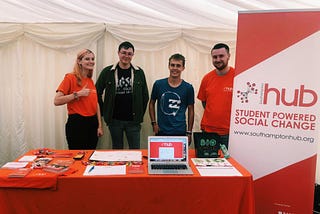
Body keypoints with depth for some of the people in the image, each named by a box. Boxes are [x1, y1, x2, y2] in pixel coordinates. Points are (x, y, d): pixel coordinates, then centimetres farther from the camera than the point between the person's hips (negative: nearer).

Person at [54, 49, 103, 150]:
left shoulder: (91, 81, 10)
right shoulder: (70, 78, -7)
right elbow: (57, 101, -13)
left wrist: (100, 126, 9)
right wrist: (77, 94, -18)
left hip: (92, 123, 6)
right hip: (76, 123, -6)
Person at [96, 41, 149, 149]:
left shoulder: (139, 72, 3)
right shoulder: (107, 72, 0)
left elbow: (145, 96, 7)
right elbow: (97, 93, 5)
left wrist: (140, 114, 3)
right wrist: (104, 112, 2)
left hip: (133, 120, 0)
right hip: (114, 120, 0)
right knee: (117, 150, 13)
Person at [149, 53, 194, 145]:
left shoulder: (188, 88, -2)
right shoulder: (158, 84, -1)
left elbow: (191, 110, 4)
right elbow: (152, 103, 10)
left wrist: (189, 132, 2)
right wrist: (154, 123, 1)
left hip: (180, 132, 0)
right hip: (161, 131, 1)